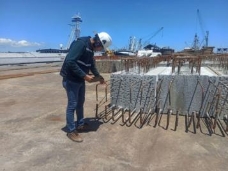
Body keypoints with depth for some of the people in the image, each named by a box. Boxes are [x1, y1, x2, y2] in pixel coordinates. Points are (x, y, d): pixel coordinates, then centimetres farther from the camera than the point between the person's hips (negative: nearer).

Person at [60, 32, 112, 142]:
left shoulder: (91, 49, 9)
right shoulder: (80, 44, -21)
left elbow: (92, 64, 23)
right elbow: (70, 62, -29)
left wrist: (98, 76, 17)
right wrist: (85, 76, -26)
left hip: (80, 80, 9)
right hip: (71, 79, -9)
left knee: (80, 103, 17)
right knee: (72, 104, -2)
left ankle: (80, 125, 33)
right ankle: (71, 131, 12)